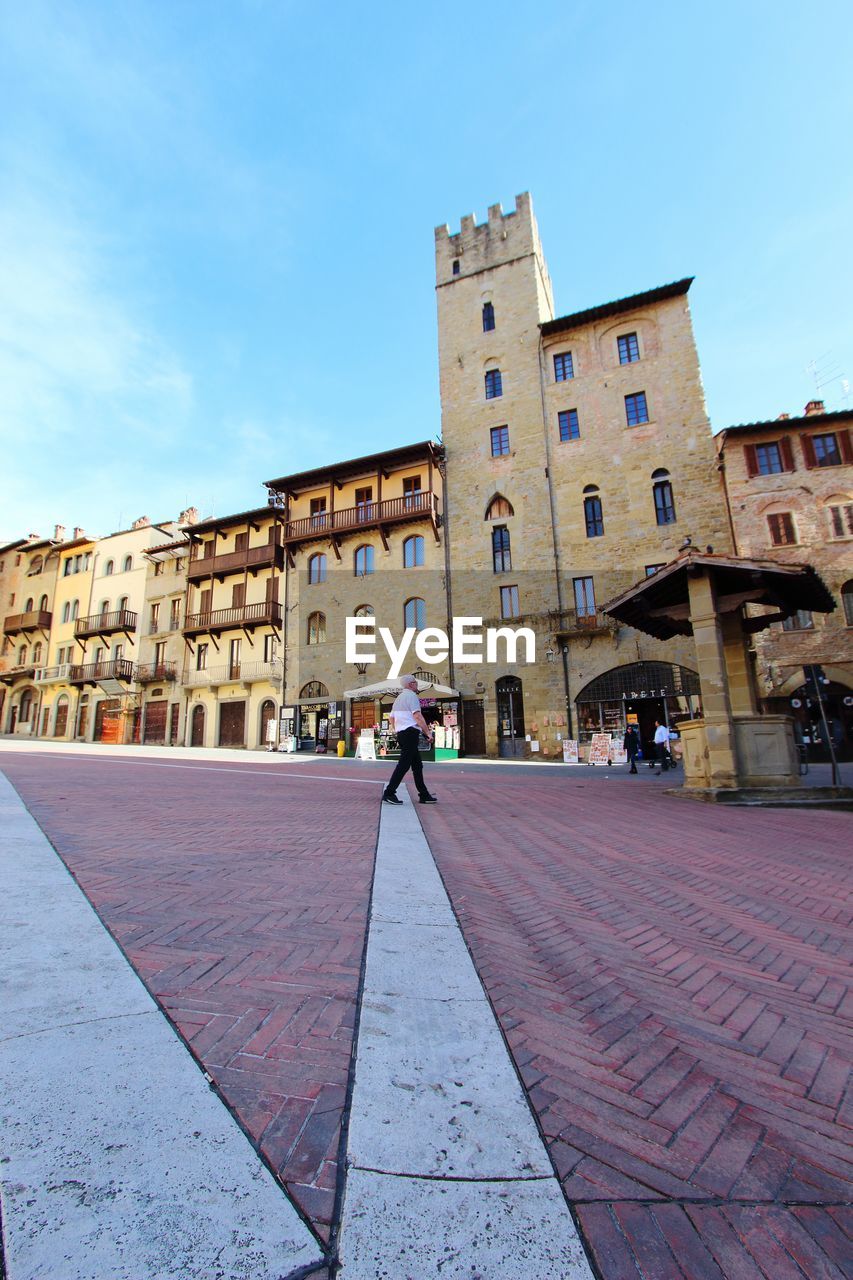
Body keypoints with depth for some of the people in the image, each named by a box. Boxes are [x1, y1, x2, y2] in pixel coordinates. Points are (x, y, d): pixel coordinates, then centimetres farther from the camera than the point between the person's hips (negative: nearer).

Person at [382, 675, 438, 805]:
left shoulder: (398, 698, 22)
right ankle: (389, 793, -9)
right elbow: (417, 716, -17)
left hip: (401, 734, 10)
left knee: (417, 765, 11)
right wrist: (428, 732, -13)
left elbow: (392, 719, 24)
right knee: (404, 765, -9)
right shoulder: (411, 695, -7)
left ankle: (424, 795, 13)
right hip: (410, 732, -10)